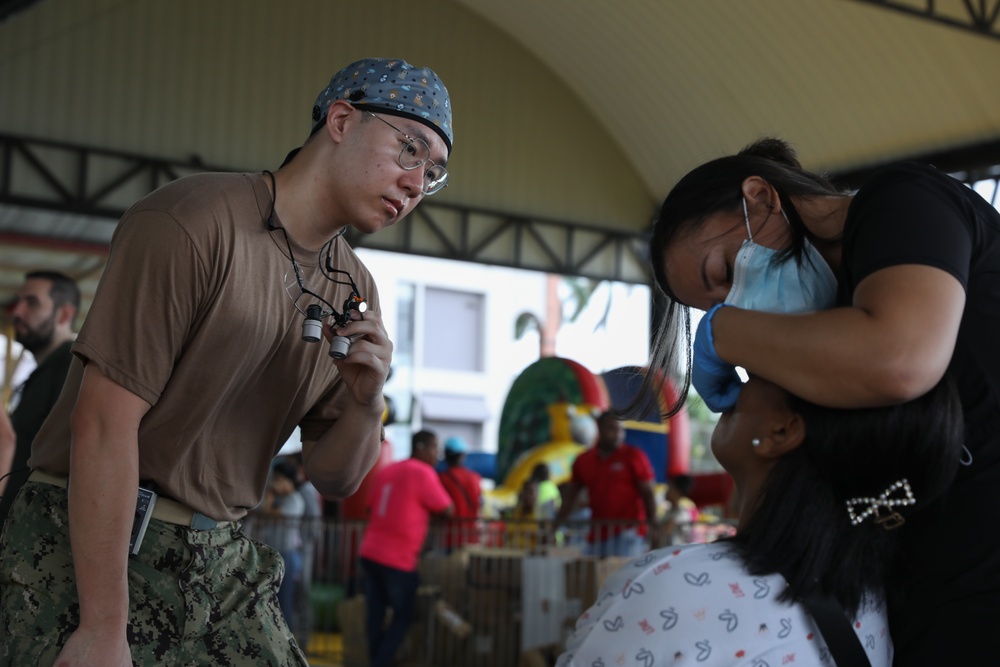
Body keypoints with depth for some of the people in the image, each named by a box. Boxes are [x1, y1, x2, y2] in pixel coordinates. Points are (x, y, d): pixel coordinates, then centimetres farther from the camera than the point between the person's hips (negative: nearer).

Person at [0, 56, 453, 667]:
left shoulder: (355, 289, 6)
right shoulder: (193, 222, -16)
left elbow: (336, 479, 10)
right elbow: (104, 421, -21)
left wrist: (366, 403, -12)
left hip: (224, 563, 6)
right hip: (93, 550, -6)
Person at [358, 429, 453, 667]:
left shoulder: (386, 471, 13)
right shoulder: (423, 473, -8)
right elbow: (448, 510, -3)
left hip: (371, 552, 7)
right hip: (398, 558, -7)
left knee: (375, 614, 9)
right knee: (404, 615, 4)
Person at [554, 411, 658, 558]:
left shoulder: (634, 456, 0)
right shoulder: (583, 460, 11)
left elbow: (647, 493, -4)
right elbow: (570, 497, 17)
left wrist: (653, 523, -16)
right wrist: (554, 526, 13)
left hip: (628, 533, -4)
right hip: (597, 535, 4)